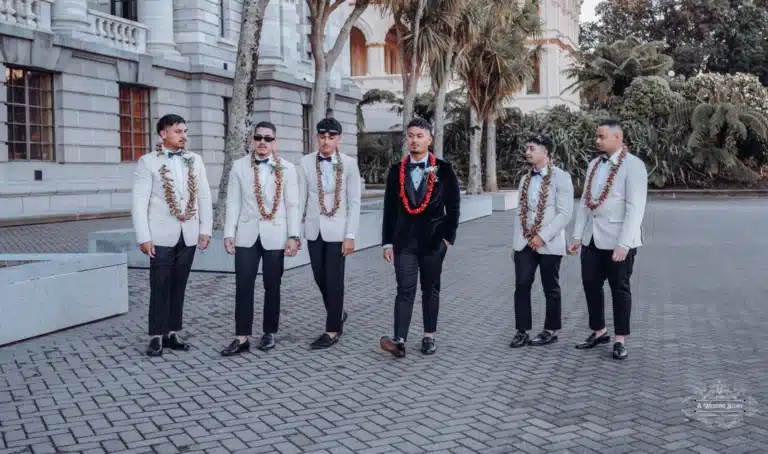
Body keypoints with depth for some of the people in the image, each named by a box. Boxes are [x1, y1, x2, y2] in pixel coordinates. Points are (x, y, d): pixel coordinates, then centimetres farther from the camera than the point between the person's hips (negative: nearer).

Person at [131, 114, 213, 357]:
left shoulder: (195, 160, 7)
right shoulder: (148, 162, -3)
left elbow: (204, 197, 8)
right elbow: (139, 202, -7)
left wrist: (205, 230, 3)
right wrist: (144, 237, -12)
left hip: (188, 235, 3)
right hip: (162, 235, -3)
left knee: (179, 286, 9)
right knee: (160, 287, 0)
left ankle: (172, 333, 18)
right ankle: (156, 336, 9)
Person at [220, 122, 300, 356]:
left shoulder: (287, 168, 1)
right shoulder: (239, 166, 4)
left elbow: (292, 205, -1)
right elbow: (233, 202, 2)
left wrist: (293, 236, -6)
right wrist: (229, 233, -3)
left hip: (275, 235, -1)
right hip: (247, 235, 1)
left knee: (272, 286, 8)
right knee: (243, 286, -1)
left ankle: (269, 333, 21)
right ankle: (242, 337, 4)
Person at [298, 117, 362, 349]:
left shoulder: (349, 164, -6)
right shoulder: (306, 162, 1)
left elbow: (354, 202, -6)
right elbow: (301, 198, 3)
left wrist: (350, 236, -10)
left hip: (337, 230, -3)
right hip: (314, 229, 3)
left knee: (334, 280, 1)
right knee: (320, 278, 12)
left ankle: (332, 331, 13)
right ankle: (338, 315, 35)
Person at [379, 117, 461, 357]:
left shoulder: (443, 169, -1)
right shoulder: (396, 170, 5)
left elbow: (453, 205, 0)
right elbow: (389, 209, 6)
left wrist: (448, 237, -5)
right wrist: (387, 242, 3)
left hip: (433, 240, -1)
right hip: (404, 241, 1)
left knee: (430, 290, 10)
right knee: (405, 290, -7)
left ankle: (429, 337, 21)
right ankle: (399, 341, -14)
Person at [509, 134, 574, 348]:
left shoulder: (561, 177, -7)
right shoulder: (525, 179, 13)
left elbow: (565, 213, -13)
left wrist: (542, 236, -17)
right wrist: (518, 240, 7)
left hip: (549, 244, -5)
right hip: (524, 243, 5)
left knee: (551, 289, 6)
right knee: (522, 286, 0)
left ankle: (551, 331, 19)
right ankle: (522, 331, 8)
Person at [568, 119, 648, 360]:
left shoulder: (633, 165, -10)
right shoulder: (594, 164, 11)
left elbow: (635, 207, -16)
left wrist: (623, 244, -21)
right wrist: (577, 235, 9)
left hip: (618, 241, -6)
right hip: (592, 239, 6)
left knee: (619, 289, 5)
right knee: (591, 284, 11)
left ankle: (620, 340, 17)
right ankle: (599, 332, 28)